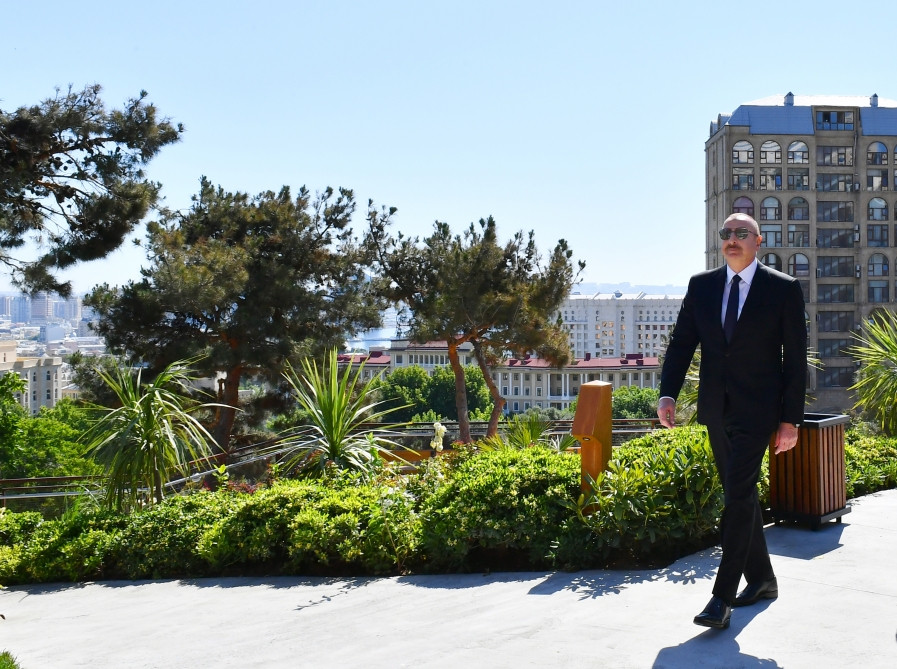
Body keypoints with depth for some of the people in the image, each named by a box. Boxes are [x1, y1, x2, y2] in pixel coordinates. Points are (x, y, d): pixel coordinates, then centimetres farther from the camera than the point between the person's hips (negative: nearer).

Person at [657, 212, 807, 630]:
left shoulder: (784, 289, -4)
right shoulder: (701, 286, 7)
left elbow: (795, 359, -4)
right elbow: (681, 343, 4)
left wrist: (791, 419, -7)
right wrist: (668, 394, -10)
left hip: (756, 411, -5)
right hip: (716, 410, 5)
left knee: (738, 497, -12)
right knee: (741, 496, 15)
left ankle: (722, 598, -7)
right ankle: (762, 580, 31)